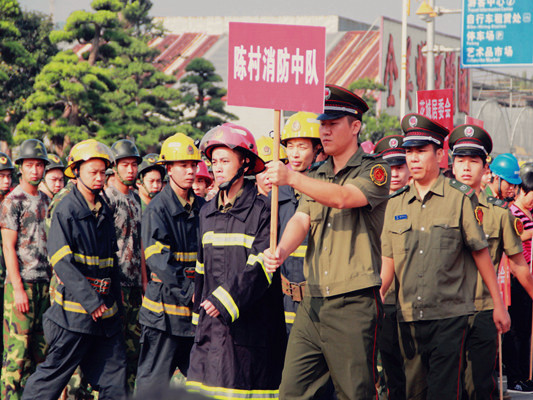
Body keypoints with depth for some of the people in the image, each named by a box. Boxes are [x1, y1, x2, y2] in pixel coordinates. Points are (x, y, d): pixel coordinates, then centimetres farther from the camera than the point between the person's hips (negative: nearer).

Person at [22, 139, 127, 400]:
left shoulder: (105, 211, 13)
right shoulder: (66, 210, -9)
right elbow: (62, 261, -16)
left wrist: (115, 298, 16)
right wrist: (90, 301, -20)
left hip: (106, 308, 7)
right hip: (75, 310, -7)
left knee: (114, 378, 5)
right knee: (55, 371, -2)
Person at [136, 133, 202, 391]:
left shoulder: (202, 208, 12)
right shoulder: (157, 209, -6)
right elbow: (158, 260, -15)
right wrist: (189, 292, -21)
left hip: (197, 309, 5)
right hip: (166, 306, -5)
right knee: (154, 379, -1)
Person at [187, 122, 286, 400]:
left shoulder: (262, 210, -7)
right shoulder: (208, 212, 15)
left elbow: (261, 266, -15)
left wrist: (226, 300, -20)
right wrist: (198, 312, 23)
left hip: (250, 320, -6)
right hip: (212, 320, 6)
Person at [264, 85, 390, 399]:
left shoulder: (374, 170, -1)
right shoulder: (316, 177, 19)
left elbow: (343, 198, -20)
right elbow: (301, 220, 4)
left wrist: (292, 178, -30)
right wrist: (282, 250, -18)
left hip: (353, 304, -6)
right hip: (313, 302, 6)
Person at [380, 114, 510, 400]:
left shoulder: (460, 199, -1)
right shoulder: (396, 204, 10)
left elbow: (481, 254, 1)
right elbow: (388, 263, 13)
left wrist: (499, 304, 2)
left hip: (449, 315, -4)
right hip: (408, 317, 4)